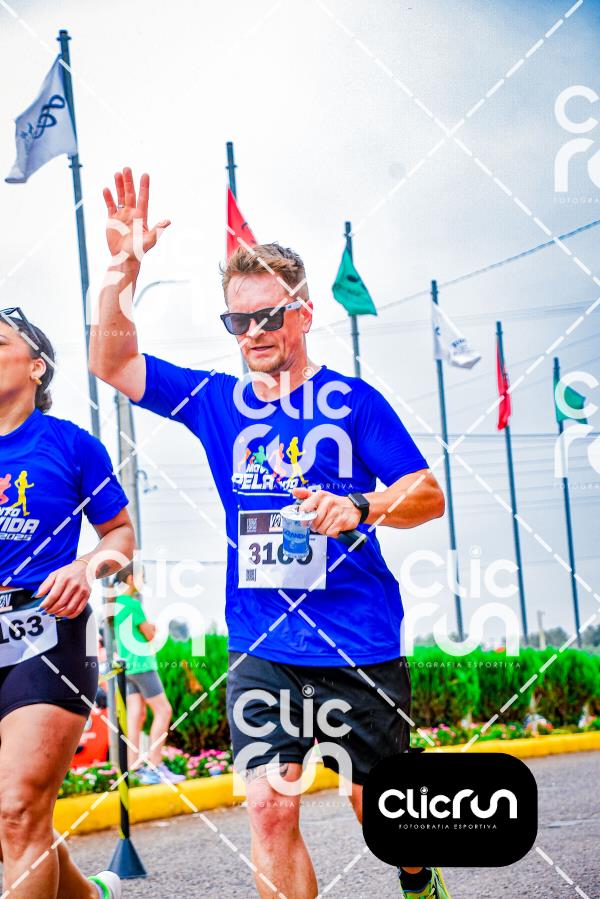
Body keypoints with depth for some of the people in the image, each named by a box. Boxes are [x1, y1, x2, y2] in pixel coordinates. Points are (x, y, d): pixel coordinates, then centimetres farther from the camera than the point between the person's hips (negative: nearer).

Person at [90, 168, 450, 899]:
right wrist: (123, 271, -16)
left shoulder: (351, 400, -3)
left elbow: (429, 493, -5)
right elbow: (111, 364, -1)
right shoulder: (213, 400, 6)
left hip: (361, 643, -2)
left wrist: (360, 508, -25)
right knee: (269, 808, -9)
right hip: (260, 649, 2)